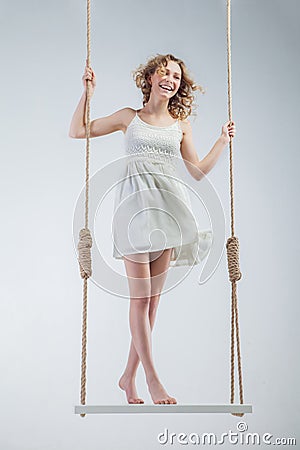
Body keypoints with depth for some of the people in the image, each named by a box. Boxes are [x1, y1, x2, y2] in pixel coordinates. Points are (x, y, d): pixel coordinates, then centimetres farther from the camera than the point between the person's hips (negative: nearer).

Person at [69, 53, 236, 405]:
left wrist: (222, 143, 10)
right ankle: (152, 378, -5)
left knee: (153, 297, 2)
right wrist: (88, 92, 5)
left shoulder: (180, 125, 16)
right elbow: (77, 131, 10)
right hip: (136, 201, -3)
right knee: (140, 296, -9)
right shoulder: (129, 117, 11)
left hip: (167, 204, 3)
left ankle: (129, 376, 12)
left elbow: (198, 171, 18)